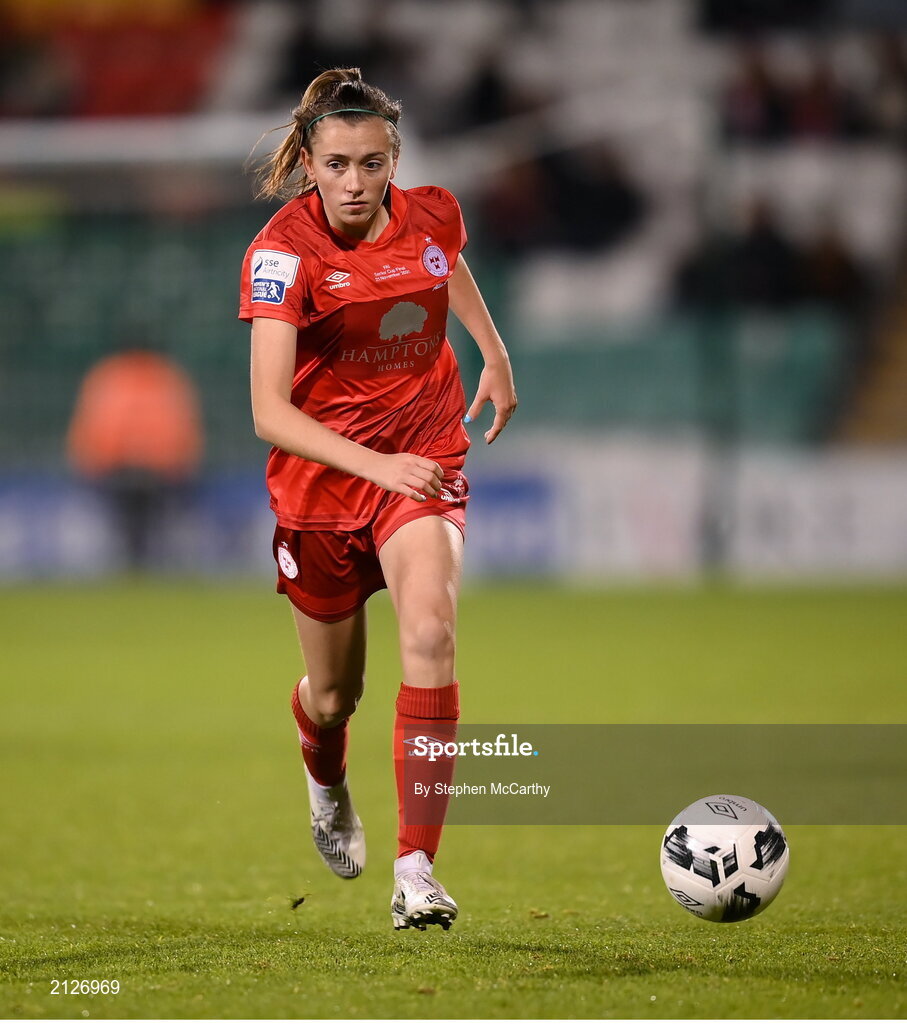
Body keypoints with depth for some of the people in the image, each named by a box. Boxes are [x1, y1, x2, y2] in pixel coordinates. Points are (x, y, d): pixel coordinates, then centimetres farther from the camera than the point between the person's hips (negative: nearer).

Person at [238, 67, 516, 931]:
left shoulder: (432, 216, -7)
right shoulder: (283, 253, -20)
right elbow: (269, 412, -29)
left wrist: (495, 353, 20)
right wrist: (377, 465, -41)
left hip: (425, 459, 1)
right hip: (322, 475, -1)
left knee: (429, 632, -26)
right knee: (334, 694, 12)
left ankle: (416, 872, -25)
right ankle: (326, 782, 52)